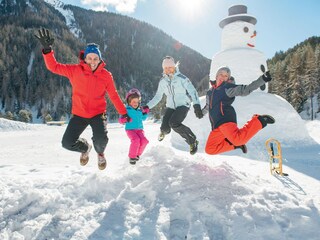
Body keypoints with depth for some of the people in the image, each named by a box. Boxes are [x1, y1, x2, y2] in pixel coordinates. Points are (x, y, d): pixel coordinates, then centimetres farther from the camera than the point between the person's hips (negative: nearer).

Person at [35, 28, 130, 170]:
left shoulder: (106, 75, -6)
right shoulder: (75, 71, -6)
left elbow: (114, 96, 1)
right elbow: (54, 67, -7)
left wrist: (124, 112, 3)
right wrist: (47, 49, -21)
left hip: (98, 114, -1)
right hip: (79, 114, 2)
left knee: (101, 140, -24)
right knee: (67, 143, -4)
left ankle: (100, 153, 18)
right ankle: (85, 148, 33)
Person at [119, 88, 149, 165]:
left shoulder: (139, 111, 10)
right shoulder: (127, 110, -4)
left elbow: (143, 118, 27)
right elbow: (121, 119, -5)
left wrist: (145, 113, 10)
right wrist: (123, 120, -28)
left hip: (139, 129, 4)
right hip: (130, 129, -4)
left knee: (144, 140, -21)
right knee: (136, 140, -31)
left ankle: (137, 154, 6)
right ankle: (132, 156, -11)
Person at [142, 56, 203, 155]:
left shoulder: (182, 78, -8)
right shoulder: (162, 81, 5)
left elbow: (192, 91, -12)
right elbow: (158, 97, 13)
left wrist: (197, 105, -25)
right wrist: (148, 106, 4)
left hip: (183, 105, -4)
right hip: (171, 106, 4)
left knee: (174, 123, -30)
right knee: (165, 127, -14)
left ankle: (193, 141, -11)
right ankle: (164, 131, 28)